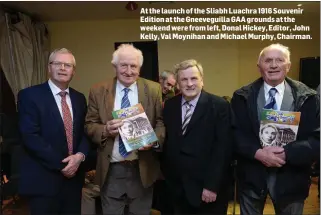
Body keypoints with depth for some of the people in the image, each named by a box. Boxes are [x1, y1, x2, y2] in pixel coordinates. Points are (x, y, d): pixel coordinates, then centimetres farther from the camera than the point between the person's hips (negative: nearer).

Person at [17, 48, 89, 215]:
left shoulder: (79, 98, 8)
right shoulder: (29, 95, -8)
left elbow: (85, 132, 9)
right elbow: (30, 137, -16)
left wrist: (80, 155, -10)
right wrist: (61, 164, -16)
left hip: (73, 176, 5)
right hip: (43, 179, -5)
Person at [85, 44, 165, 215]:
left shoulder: (153, 89, 0)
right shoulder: (98, 91, 0)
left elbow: (161, 122, 1)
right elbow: (89, 125, 1)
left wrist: (154, 140, -19)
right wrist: (105, 130, -19)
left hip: (142, 169, 0)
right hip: (111, 170, 0)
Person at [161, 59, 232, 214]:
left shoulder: (219, 106, -10)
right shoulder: (169, 106, 3)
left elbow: (223, 148, -13)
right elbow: (166, 141, 7)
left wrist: (212, 185, -16)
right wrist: (166, 175, 5)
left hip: (206, 187, -4)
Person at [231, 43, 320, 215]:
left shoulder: (307, 97, -4)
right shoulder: (242, 97, -3)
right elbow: (234, 134, -7)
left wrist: (286, 153, -22)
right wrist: (258, 152, -22)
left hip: (290, 179, 1)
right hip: (251, 176, 0)